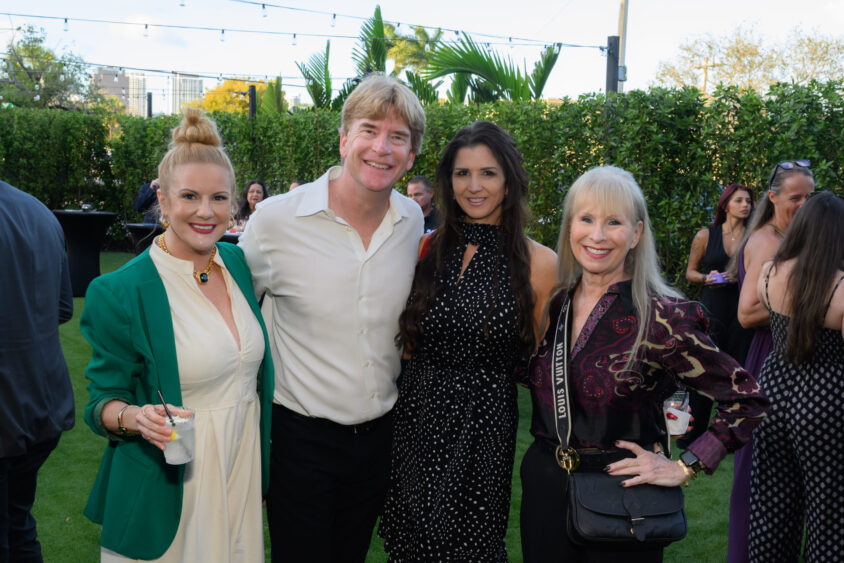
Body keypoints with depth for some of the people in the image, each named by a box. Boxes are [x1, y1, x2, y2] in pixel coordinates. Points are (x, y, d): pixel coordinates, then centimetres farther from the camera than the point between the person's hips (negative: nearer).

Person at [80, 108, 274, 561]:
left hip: (243, 464, 5)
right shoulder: (120, 293, -16)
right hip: (170, 482, -4)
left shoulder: (240, 263, 0)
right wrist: (136, 417, -29)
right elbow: (104, 400, -8)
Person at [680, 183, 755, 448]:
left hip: (741, 311, 0)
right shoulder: (706, 236, 4)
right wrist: (707, 277, -9)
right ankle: (695, 430, 15)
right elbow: (690, 272, 11)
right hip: (711, 309, 0)